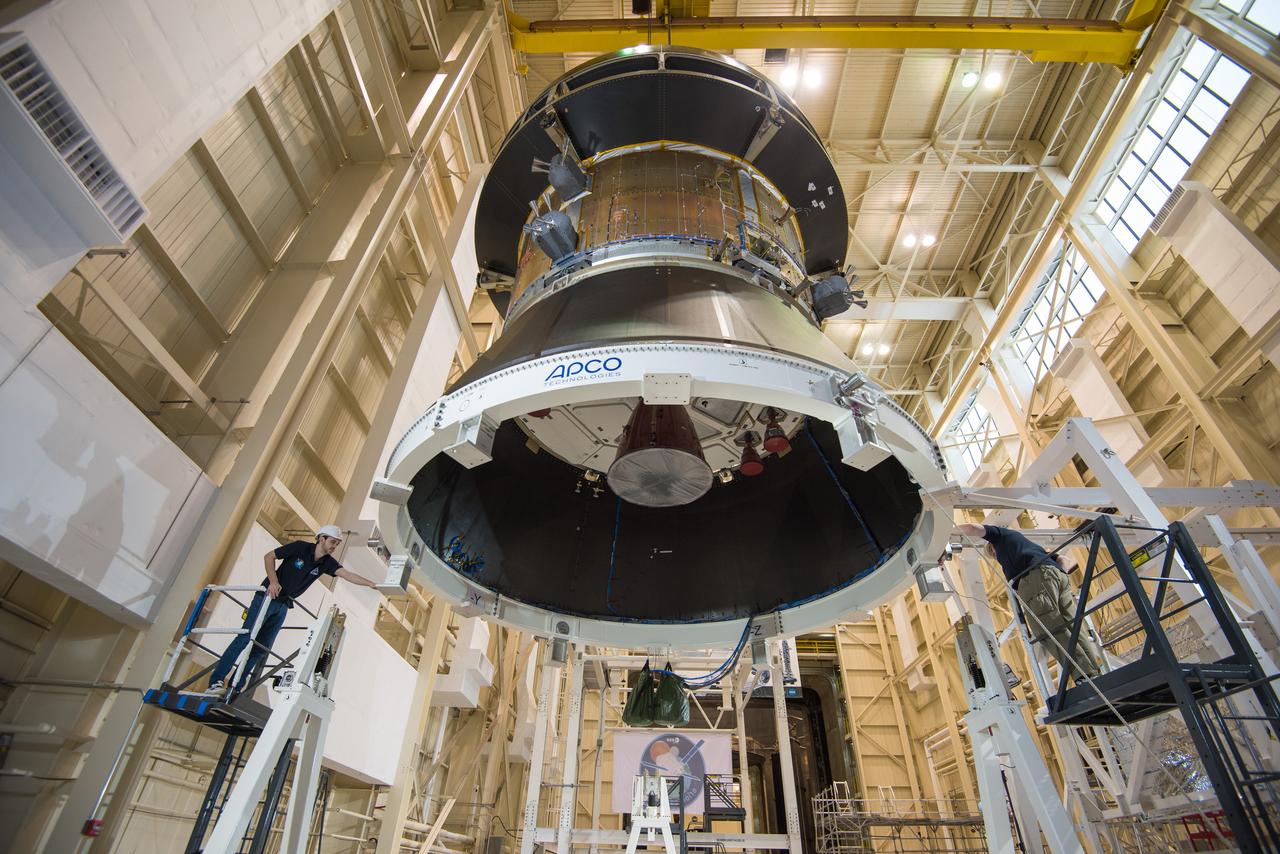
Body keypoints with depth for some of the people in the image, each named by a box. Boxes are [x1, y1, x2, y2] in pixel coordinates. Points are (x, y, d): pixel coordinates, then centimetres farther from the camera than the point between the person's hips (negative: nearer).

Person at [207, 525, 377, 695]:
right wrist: (273, 581, -19)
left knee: (262, 647, 4)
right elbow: (269, 556, -7)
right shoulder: (300, 547, -15)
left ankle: (235, 688, 13)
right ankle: (216, 681, -1)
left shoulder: (327, 563, -4)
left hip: (283, 605, 5)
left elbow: (347, 574, -16)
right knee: (245, 638, -10)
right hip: (268, 596, -5)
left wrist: (371, 583, -29)